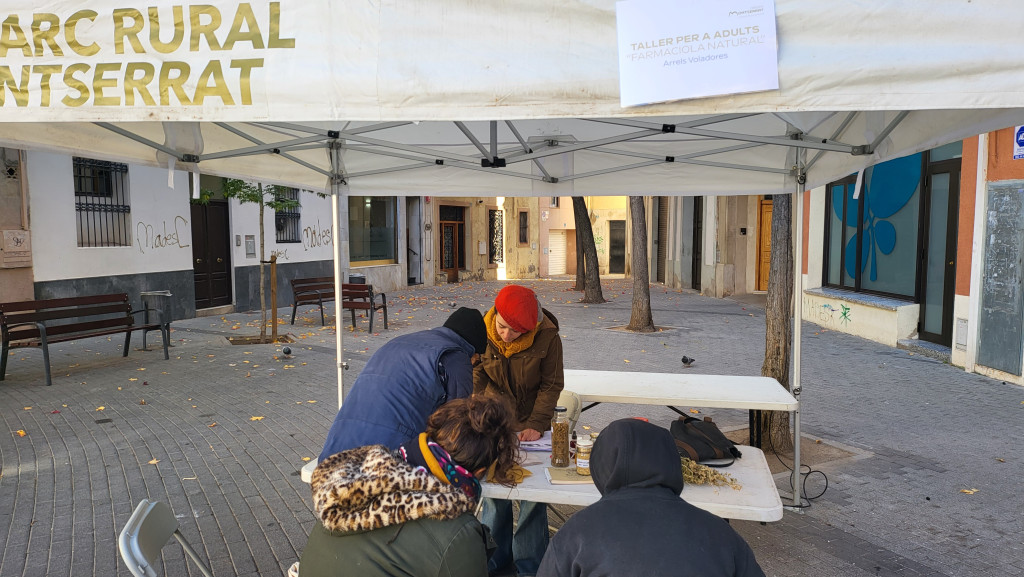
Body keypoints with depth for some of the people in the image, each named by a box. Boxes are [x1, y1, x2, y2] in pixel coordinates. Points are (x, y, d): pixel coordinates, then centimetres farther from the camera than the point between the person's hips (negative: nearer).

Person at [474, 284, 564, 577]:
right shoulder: (484, 332, -14)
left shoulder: (547, 337, -20)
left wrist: (536, 425, -18)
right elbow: (477, 376, -3)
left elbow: (551, 385, -11)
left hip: (531, 422, -2)